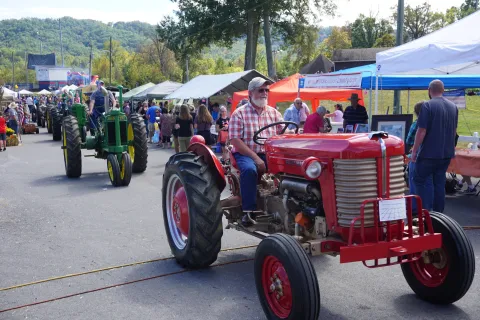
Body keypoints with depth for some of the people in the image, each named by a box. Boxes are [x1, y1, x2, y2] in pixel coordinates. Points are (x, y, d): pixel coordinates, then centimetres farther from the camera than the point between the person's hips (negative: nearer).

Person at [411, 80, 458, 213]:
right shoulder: (453, 106, 9)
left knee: (419, 180, 3)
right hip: (447, 152, 6)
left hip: (429, 152, -6)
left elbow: (421, 131, -16)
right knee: (440, 183, 12)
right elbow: (454, 131, 17)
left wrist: (414, 150, -9)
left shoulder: (428, 105, -13)